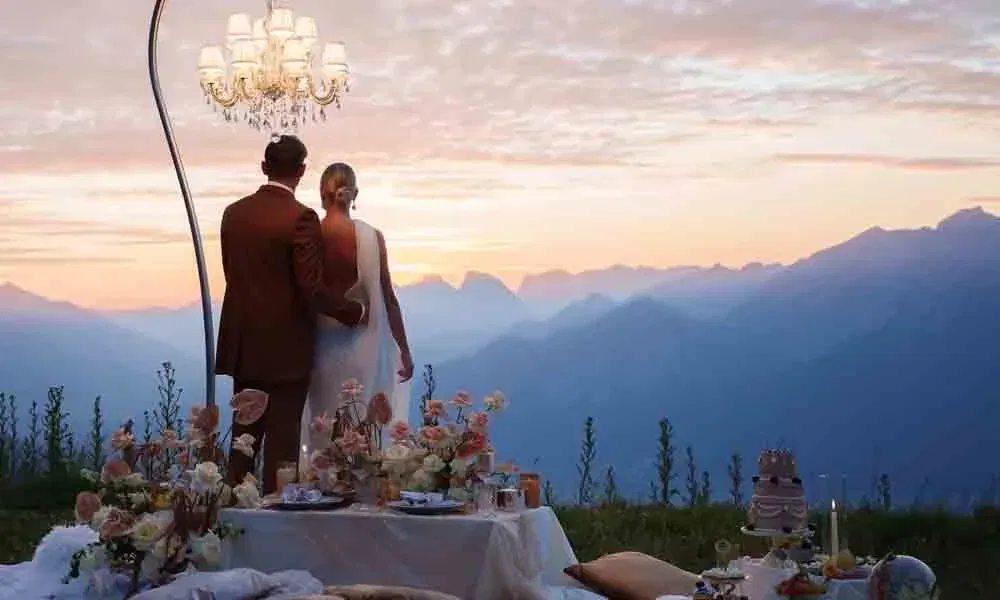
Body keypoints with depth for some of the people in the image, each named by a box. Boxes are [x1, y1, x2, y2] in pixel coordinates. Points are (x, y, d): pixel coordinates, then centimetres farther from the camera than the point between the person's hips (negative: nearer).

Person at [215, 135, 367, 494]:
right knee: (281, 438, 0)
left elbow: (233, 274, 10)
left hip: (243, 344, 6)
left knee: (244, 434, 13)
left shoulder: (233, 213, 5)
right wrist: (356, 312, -4)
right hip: (285, 347, -6)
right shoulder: (300, 218, -15)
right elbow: (311, 288, -17)